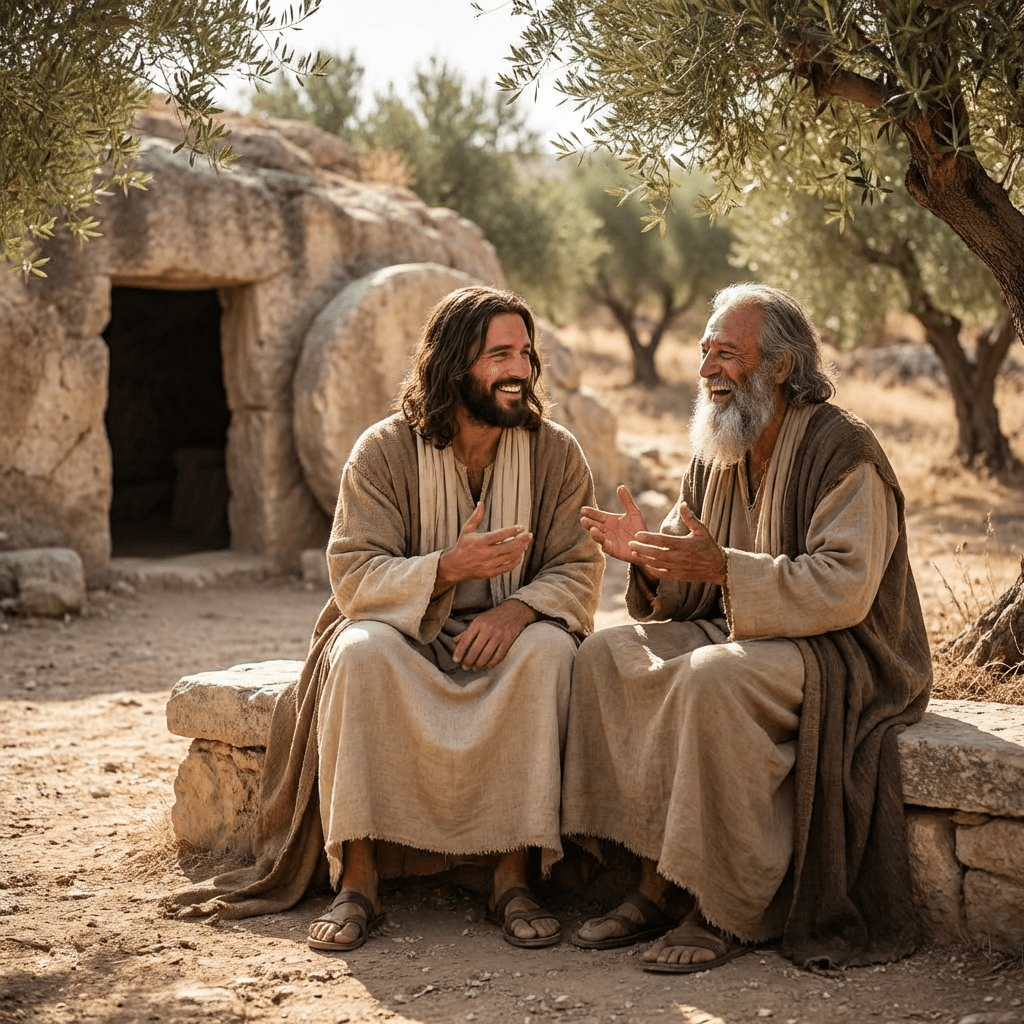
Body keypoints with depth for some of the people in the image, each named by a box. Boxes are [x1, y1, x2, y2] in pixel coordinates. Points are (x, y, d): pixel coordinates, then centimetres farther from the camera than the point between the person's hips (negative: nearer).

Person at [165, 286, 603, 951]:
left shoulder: (555, 453, -2)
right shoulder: (384, 452, -8)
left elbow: (579, 571, -6)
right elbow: (355, 576, -14)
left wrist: (518, 608, -28)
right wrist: (448, 567, -32)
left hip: (503, 642, 1)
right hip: (407, 637, -1)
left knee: (549, 648, -32)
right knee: (360, 648, -33)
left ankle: (515, 878, -28)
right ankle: (357, 882, -29)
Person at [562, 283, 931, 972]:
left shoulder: (843, 450, -14)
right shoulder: (717, 458, 10)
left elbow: (844, 589, -24)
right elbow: (690, 591, 12)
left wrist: (724, 567, -31)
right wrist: (646, 555, -11)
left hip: (842, 653, -8)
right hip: (746, 636, 8)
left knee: (712, 679, -34)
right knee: (608, 655, -10)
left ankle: (727, 912, -22)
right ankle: (659, 885, -11)